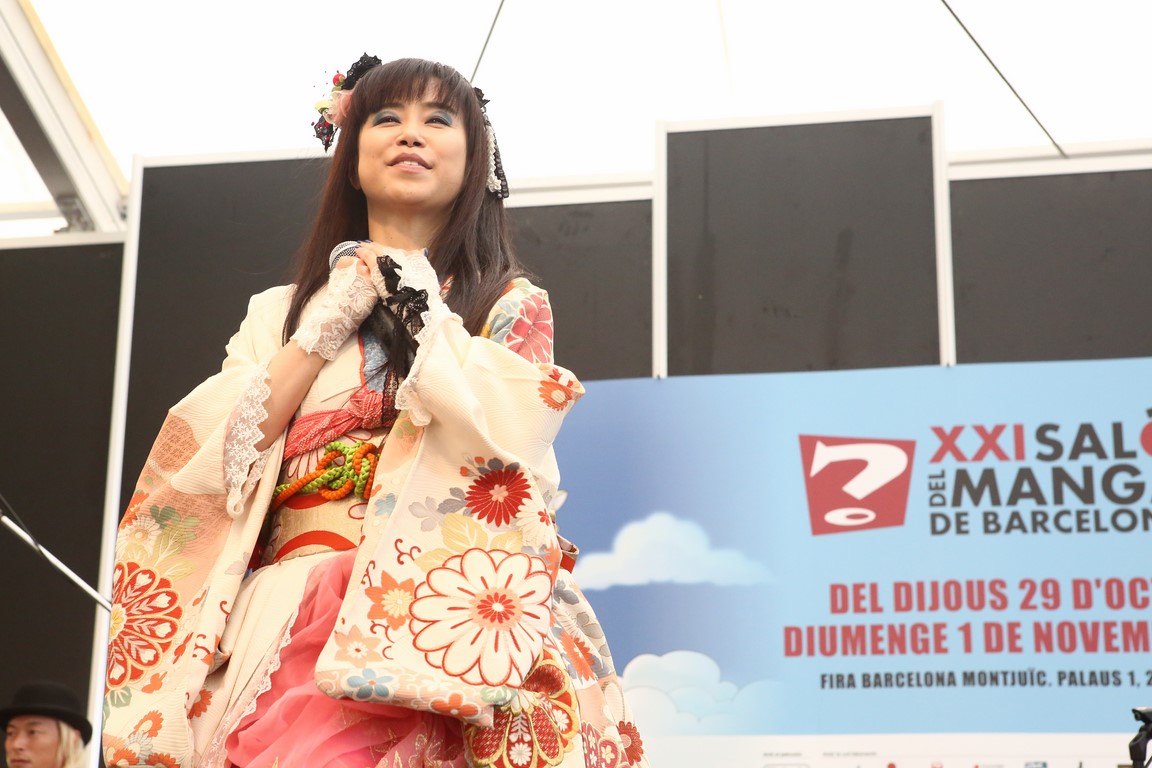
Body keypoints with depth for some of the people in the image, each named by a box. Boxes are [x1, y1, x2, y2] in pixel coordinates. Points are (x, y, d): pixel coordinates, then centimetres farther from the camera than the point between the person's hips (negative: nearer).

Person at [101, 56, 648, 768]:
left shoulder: (511, 306, 14)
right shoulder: (280, 312, 20)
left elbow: (508, 428, -7)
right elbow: (204, 465, 5)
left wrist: (405, 293, 4)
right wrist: (330, 322, 4)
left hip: (438, 625, -2)